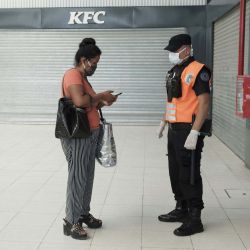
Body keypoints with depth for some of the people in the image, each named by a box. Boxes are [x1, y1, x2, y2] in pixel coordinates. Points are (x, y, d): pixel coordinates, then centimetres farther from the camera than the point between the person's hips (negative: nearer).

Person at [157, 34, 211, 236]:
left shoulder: (198, 71, -13)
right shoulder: (174, 71, 15)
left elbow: (204, 102, -19)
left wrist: (194, 133, -25)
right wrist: (163, 123, 22)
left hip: (188, 131, -9)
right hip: (174, 130, 9)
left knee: (189, 175, -4)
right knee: (176, 172, 16)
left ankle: (194, 219, 6)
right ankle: (181, 210, 31)